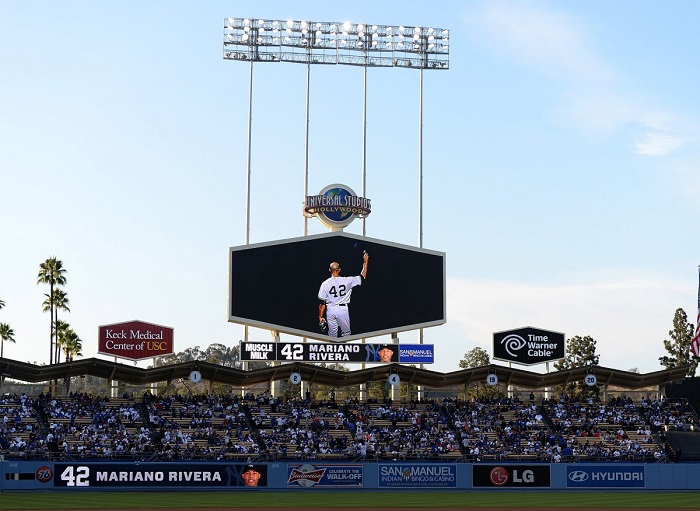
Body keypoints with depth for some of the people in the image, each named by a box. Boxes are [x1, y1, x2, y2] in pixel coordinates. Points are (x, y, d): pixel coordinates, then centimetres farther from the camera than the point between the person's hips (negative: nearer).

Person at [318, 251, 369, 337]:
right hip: (343, 309, -1)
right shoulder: (346, 281, -9)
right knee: (346, 333, 13)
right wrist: (365, 262, 9)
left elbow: (322, 302, -7)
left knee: (332, 334, 11)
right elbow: (362, 277, 1)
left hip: (330, 310, 1)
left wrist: (320, 317, 1)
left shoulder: (325, 284, -8)